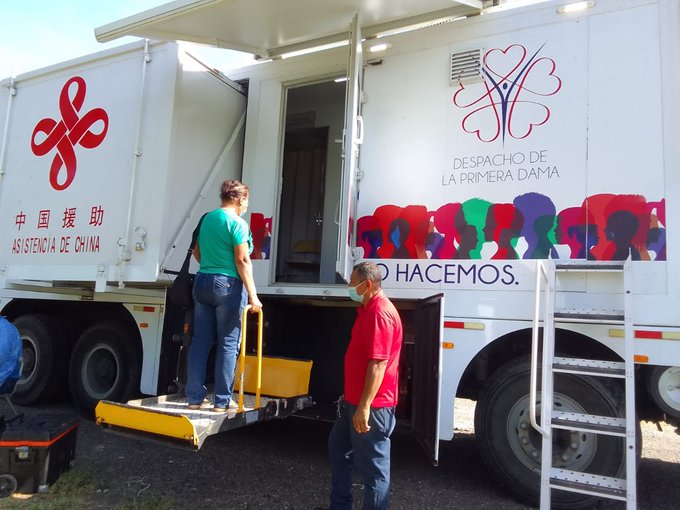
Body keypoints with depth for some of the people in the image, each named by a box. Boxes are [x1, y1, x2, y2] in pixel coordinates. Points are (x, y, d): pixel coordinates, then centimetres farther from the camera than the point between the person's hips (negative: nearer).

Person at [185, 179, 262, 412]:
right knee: (228, 344, 2)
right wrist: (252, 295, -13)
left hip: (202, 282, 7)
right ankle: (222, 401, 6)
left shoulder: (206, 218, 12)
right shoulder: (238, 223, -9)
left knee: (200, 341, 10)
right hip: (229, 285, -7)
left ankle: (195, 398, 15)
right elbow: (242, 261, -14)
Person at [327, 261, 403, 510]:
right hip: (354, 399, 11)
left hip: (371, 405, -11)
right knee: (338, 447, 24)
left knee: (373, 466, 2)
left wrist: (364, 407, -27)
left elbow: (379, 363, -27)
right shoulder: (368, 309, 13)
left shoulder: (380, 313, -22)